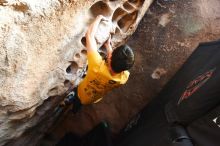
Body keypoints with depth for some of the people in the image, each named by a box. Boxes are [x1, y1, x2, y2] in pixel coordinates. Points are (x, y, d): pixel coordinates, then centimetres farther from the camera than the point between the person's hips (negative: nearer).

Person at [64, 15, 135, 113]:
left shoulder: (98, 66, -49)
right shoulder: (124, 77, -35)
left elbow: (90, 34, -41)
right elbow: (116, 62, -10)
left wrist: (99, 18, -26)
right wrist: (108, 45, -4)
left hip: (82, 95, -4)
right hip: (95, 100, 4)